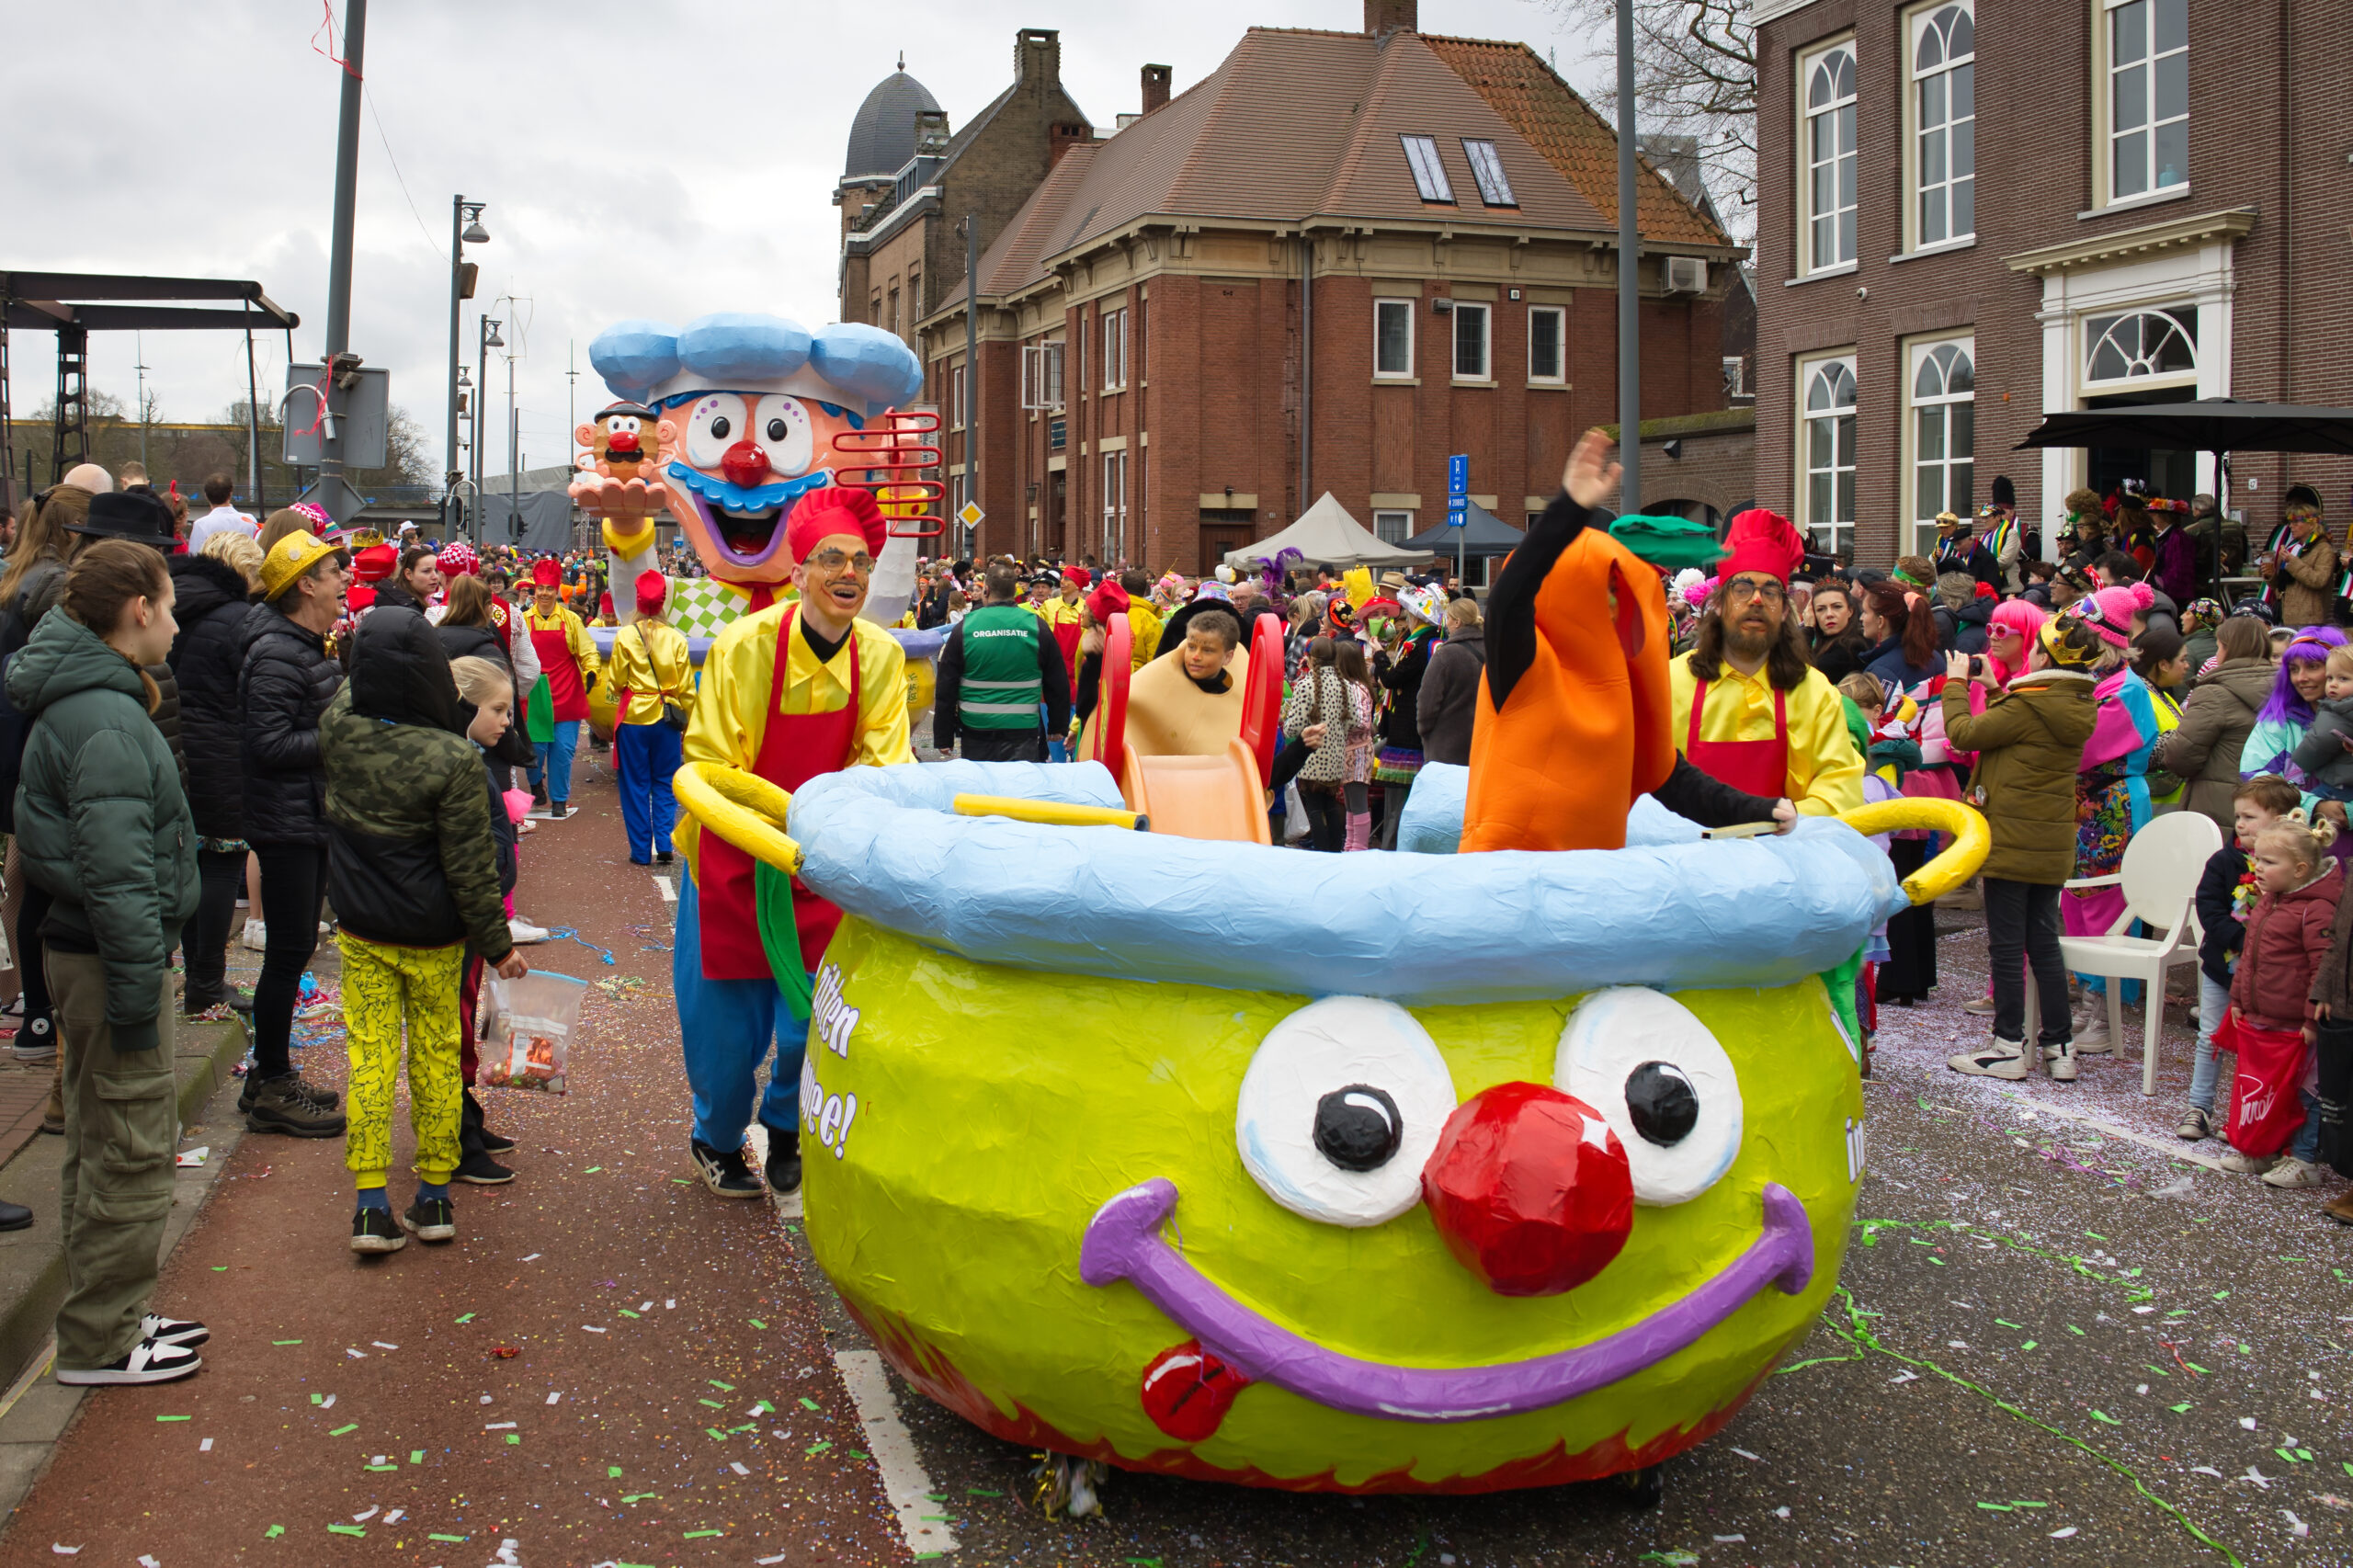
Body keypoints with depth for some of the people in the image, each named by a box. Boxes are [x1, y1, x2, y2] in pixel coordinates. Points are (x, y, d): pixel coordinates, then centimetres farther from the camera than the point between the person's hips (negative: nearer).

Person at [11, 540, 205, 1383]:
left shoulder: (80, 703, 12)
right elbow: (117, 873, -25)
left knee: (101, 1145, 18)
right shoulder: (106, 722, -21)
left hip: (86, 948, 11)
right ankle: (99, 1340, 10)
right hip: (111, 960, -11)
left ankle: (109, 1316, 30)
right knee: (131, 1151, -1)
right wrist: (137, 990, -22)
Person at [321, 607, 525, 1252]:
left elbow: (349, 693, 17)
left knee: (369, 1053, 8)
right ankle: (435, 1196, 20)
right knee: (436, 1054, 11)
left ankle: (371, 1206, 6)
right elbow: (471, 866, -15)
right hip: (432, 934, -3)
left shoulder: (336, 727, -12)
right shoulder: (452, 759, -23)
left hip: (361, 929, 3)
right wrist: (497, 944, -5)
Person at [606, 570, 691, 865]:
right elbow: (686, 688, -1)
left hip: (633, 718, -1)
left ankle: (641, 851, 9)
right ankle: (664, 847, 4)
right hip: (666, 719, 1)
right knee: (664, 785, 11)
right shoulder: (676, 638, -5)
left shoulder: (625, 636, -7)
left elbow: (617, 681, -1)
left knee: (636, 786, 7)